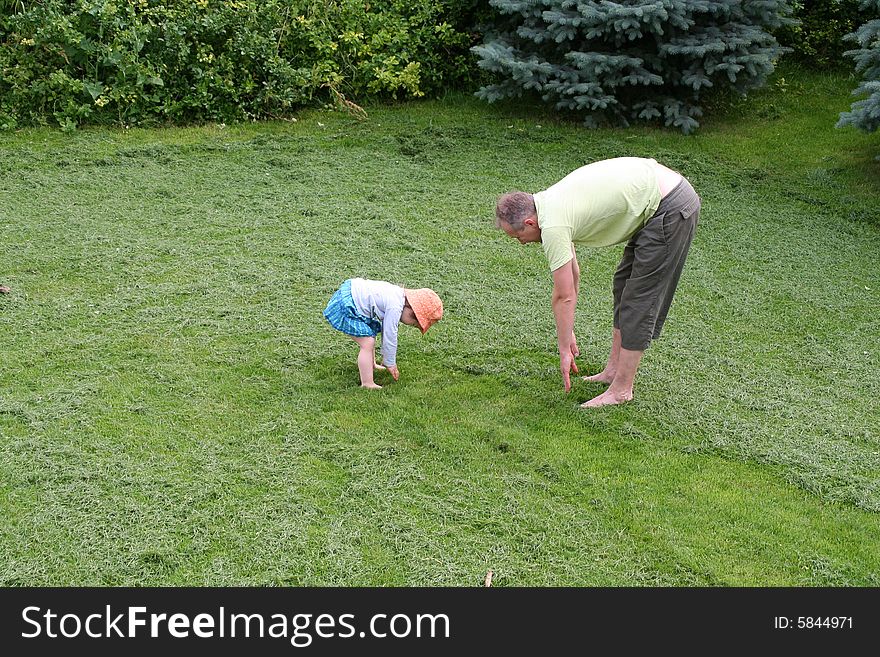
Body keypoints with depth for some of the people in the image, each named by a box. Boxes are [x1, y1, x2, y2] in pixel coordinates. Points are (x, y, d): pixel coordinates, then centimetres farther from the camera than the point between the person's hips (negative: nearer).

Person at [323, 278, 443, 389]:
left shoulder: (399, 295, 7)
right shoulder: (395, 307, -23)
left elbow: (387, 331, 18)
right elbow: (390, 337, -16)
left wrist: (387, 359, 24)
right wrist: (390, 364, -3)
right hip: (344, 306, -11)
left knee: (371, 334, 26)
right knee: (367, 343, -14)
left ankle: (371, 365, 47)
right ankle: (367, 384, -11)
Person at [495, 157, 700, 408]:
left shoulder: (552, 225, -18)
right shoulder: (549, 203, 12)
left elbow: (564, 297, -12)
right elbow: (572, 272, 22)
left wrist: (564, 351, -1)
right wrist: (568, 332, 26)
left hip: (671, 207, -10)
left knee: (641, 297, -5)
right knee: (624, 285, 18)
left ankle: (622, 389, 4)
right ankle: (614, 368, 27)